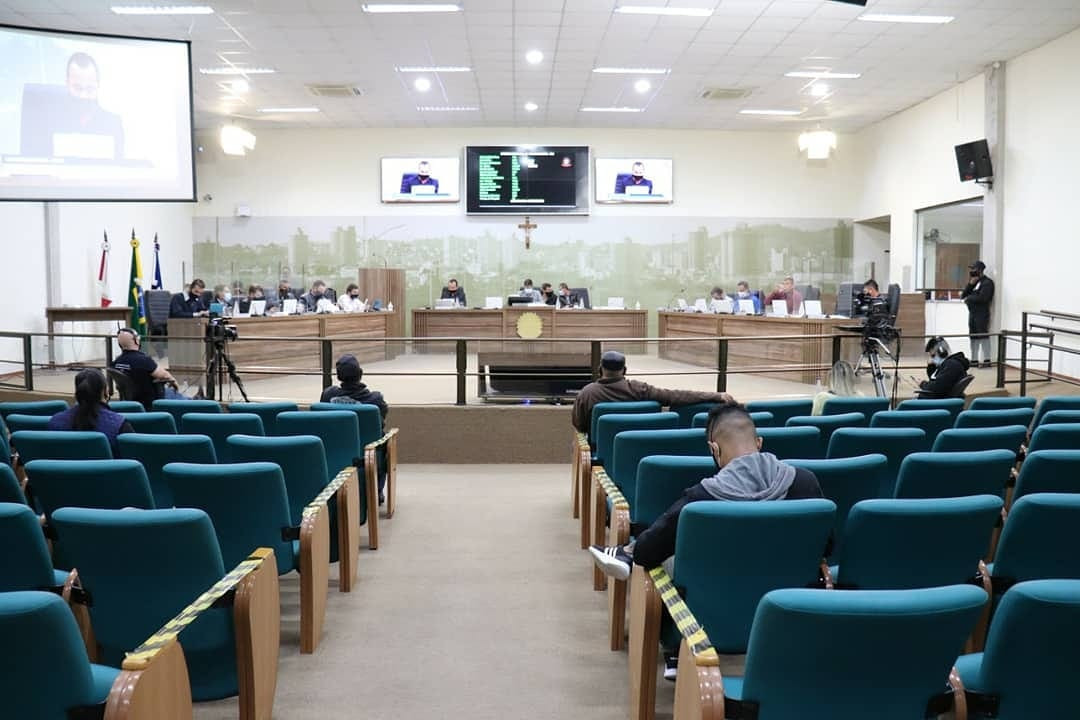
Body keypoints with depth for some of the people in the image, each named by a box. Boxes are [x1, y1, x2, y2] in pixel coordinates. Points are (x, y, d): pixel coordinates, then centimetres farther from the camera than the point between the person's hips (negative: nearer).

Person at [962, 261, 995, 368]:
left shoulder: (987, 282, -8)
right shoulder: (974, 282, 18)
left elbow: (982, 298, -21)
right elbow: (963, 295, 10)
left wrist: (969, 298, -7)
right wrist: (970, 284, -3)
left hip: (982, 313, -9)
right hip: (972, 312, 9)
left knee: (983, 335, -8)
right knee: (973, 336, 10)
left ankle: (987, 360, -6)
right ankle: (974, 360, 16)